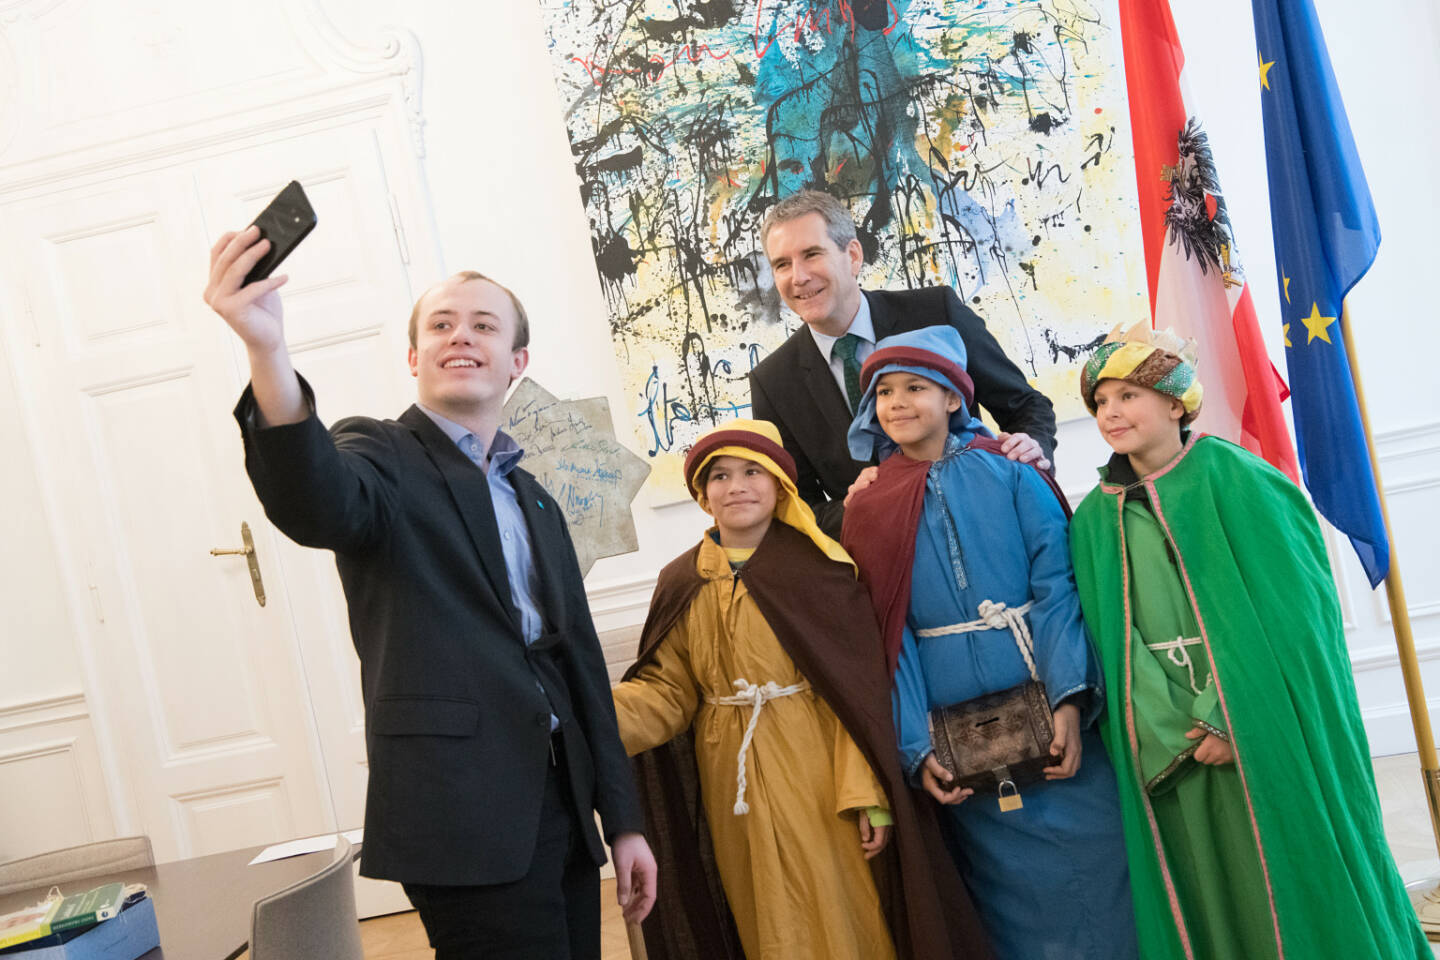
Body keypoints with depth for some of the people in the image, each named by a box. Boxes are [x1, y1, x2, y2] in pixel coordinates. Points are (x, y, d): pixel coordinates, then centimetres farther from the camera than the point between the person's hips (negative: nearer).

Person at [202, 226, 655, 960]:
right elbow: (317, 508, -27)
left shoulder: (535, 503, 17)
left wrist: (622, 820, 15)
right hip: (465, 817, -6)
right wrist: (267, 353, -44)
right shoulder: (382, 456, -2)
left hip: (563, 808, 7)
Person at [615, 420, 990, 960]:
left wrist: (868, 793, -16)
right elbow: (667, 690, 1)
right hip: (733, 788, 3)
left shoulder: (816, 567, -6)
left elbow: (859, 686, -9)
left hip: (816, 775, -3)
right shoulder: (683, 585, 5)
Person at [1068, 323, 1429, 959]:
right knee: (1209, 893, 8)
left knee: (1288, 881, 4)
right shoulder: (1096, 519, 7)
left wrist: (1229, 717, -17)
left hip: (1272, 737, -3)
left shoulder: (1237, 481, -3)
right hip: (1176, 755, 3)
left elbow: (1288, 608, -9)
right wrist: (1177, 731, -13)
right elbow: (1112, 639, 0)